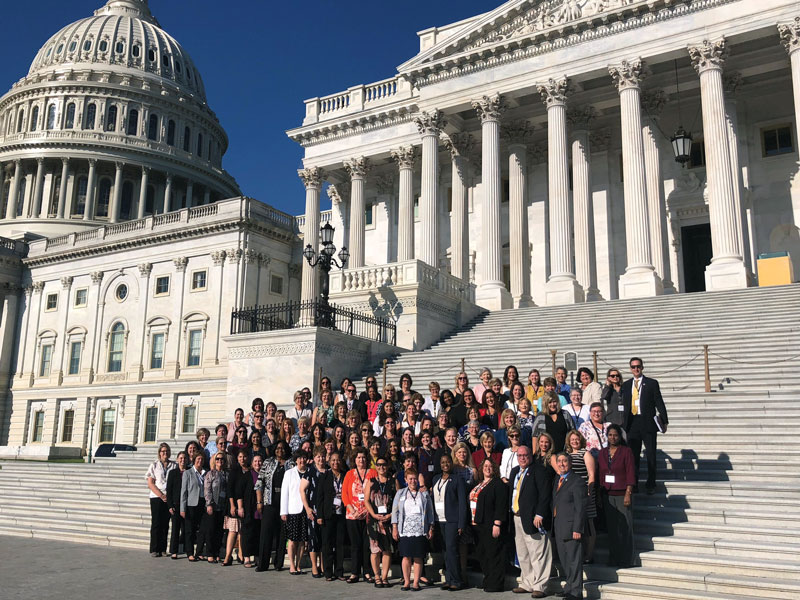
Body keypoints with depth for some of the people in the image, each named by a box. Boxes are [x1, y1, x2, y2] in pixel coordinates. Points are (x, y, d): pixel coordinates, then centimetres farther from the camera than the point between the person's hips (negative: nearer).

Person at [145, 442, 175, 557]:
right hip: (156, 497, -2)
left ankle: (163, 549, 9)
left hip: (169, 498, 2)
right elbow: (150, 483, -1)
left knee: (165, 524, 4)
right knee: (156, 523, -3)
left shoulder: (174, 466, 9)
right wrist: (161, 495, -11)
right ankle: (154, 549, 3)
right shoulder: (154, 465, 4)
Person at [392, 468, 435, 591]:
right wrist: (394, 528, 0)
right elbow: (395, 511, 7)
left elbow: (430, 512, 11)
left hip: (420, 531, 0)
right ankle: (406, 582, 12)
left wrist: (431, 528, 5)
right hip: (405, 531, 0)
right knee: (406, 557, 1)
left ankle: (416, 583, 9)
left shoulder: (424, 494, 10)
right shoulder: (400, 493, 10)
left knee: (418, 558, 1)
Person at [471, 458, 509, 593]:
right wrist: (474, 521, 15)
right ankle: (487, 581, 20)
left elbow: (501, 505, -15)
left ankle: (495, 584, 2)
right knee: (484, 554, 12)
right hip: (480, 524, 8)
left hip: (491, 525, -8)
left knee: (493, 553, -4)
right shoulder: (479, 484, 18)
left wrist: (497, 524, -20)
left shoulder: (498, 484, -8)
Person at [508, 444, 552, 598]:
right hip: (516, 518, 8)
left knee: (538, 554, -4)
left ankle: (539, 587, 2)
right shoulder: (514, 472, 17)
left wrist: (539, 515, -19)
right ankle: (527, 584, 23)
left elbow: (545, 493, -14)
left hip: (532, 518, -8)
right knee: (522, 555, 14)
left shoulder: (539, 470, -7)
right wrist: (511, 514, 11)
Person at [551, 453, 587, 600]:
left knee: (574, 561, -2)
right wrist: (553, 526, 12)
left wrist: (577, 529, -19)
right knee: (564, 561, 16)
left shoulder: (577, 481, -10)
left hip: (570, 527, -8)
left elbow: (580, 508, -14)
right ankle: (570, 587, 28)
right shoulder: (557, 480, 15)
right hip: (558, 529, 8)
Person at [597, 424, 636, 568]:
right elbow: (600, 474, 13)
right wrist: (599, 495, 9)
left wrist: (628, 494, -14)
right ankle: (614, 560, 15)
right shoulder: (603, 452, 11)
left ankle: (627, 560, 6)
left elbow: (630, 474, -7)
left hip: (622, 494, -4)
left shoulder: (626, 451, -2)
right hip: (607, 495, 4)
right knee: (612, 528, 7)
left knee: (625, 528, -3)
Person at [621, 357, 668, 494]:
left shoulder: (652, 383, 2)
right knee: (633, 455, 6)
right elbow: (624, 405, 11)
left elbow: (659, 402, 0)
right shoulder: (626, 385, 11)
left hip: (648, 423, -2)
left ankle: (651, 484, 13)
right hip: (632, 424, 3)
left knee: (651, 455, 3)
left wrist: (664, 421, -4)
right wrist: (623, 423, 7)